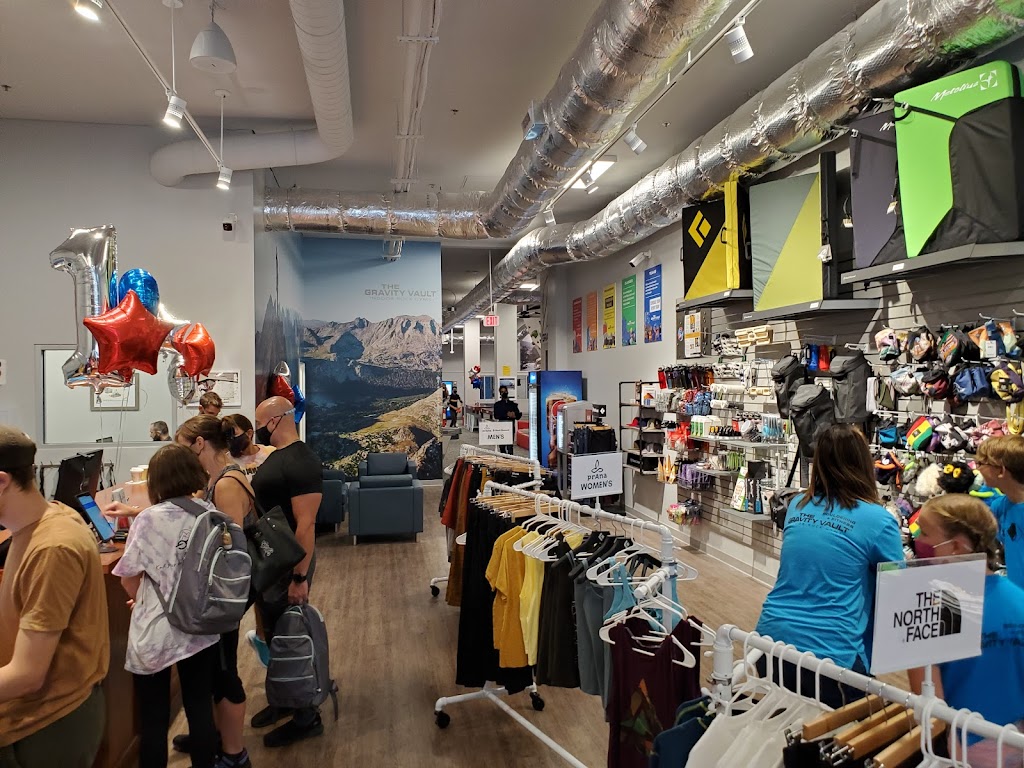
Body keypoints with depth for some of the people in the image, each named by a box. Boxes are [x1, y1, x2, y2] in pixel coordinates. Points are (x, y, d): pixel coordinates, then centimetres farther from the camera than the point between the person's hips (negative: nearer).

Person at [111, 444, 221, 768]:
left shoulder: (150, 518, -15)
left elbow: (129, 577, -7)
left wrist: (141, 599, 14)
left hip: (156, 631, -3)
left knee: (153, 719, 12)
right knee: (200, 709, 16)